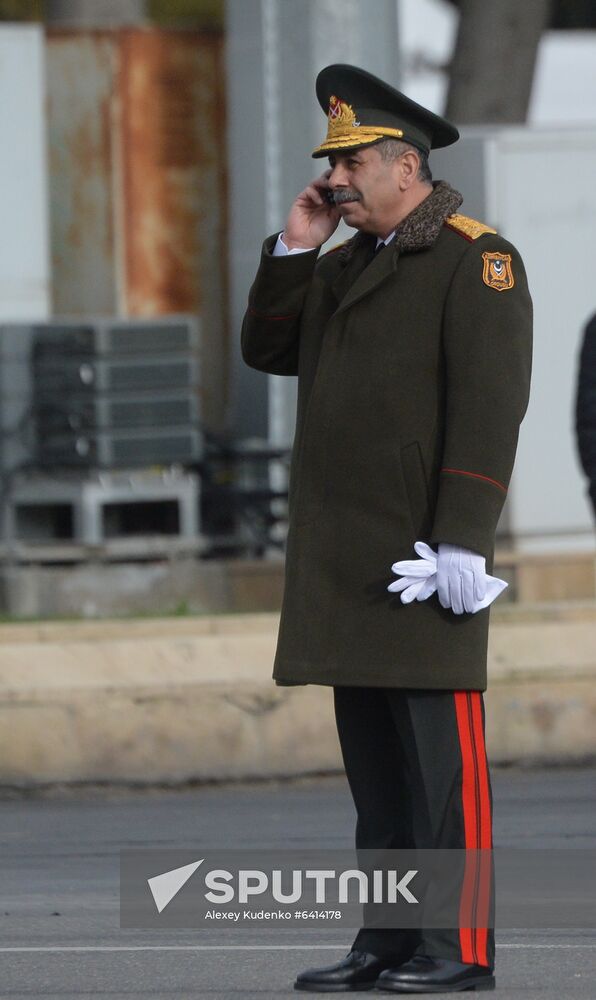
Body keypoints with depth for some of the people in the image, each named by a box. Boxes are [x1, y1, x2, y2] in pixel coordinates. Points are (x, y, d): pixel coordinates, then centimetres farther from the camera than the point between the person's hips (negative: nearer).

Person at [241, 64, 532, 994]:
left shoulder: (477, 261, -7)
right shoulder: (343, 268, 19)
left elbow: (489, 406, -14)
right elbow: (267, 350, 18)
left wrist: (461, 542, -21)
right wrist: (294, 247, 5)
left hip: (424, 552, -8)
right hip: (346, 559, 8)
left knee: (441, 755, -7)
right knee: (374, 759, 9)